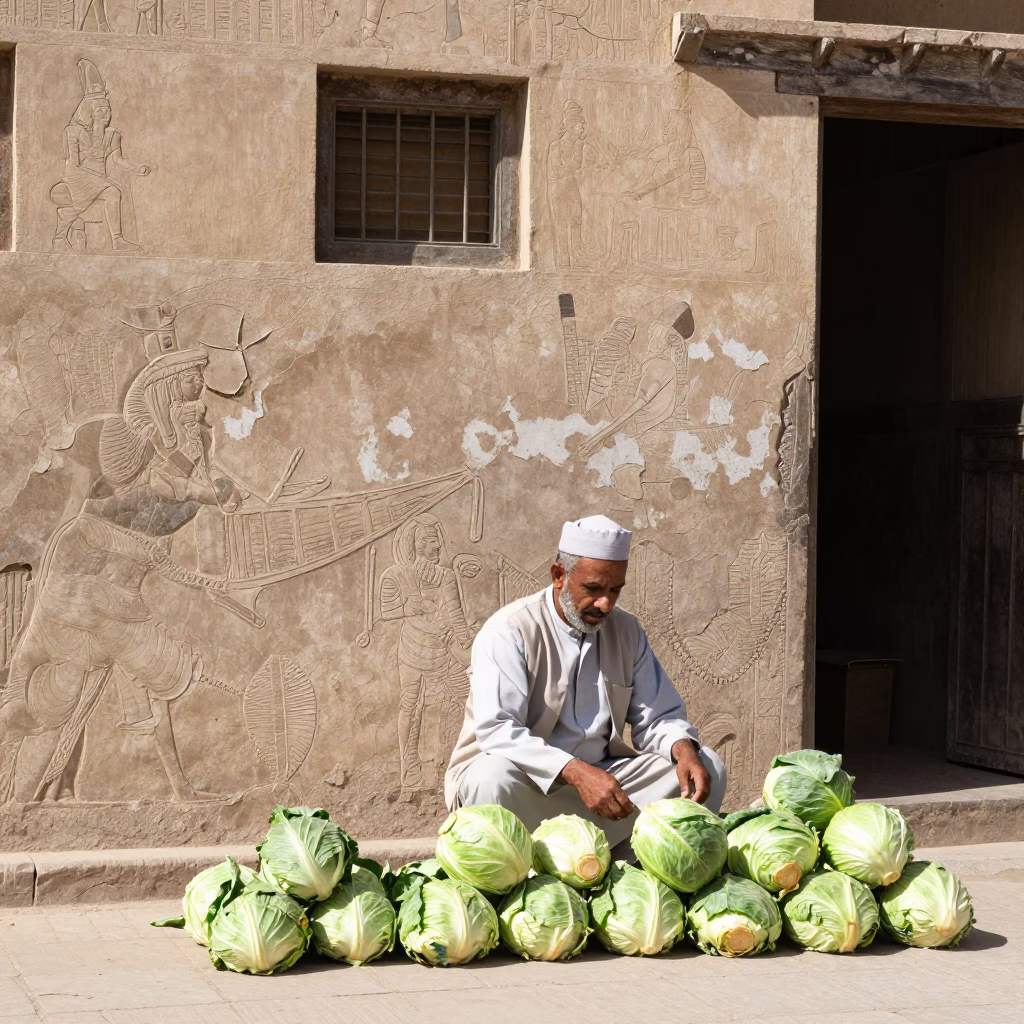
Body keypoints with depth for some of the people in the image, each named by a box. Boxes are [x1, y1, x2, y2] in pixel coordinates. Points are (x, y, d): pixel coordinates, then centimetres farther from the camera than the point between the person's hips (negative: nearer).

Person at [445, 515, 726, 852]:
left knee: (706, 769, -9)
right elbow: (496, 731, -25)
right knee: (495, 777, -40)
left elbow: (657, 717, 10)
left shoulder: (626, 632, 8)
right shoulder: (509, 632, -13)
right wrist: (576, 772, -36)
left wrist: (683, 749, -15)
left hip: (602, 777, 6)